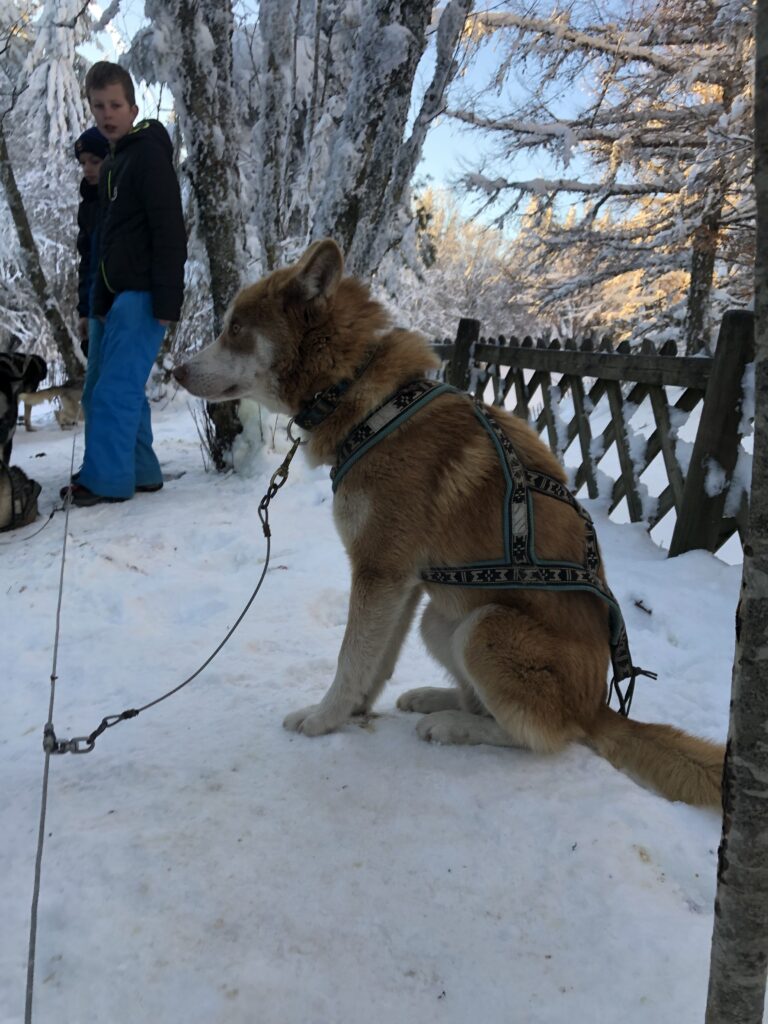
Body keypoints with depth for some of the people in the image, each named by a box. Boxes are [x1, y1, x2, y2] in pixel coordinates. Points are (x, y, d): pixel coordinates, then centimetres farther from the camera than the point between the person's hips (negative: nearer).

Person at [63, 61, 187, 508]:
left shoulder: (149, 155, -8)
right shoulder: (113, 164, 19)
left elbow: (170, 234, -16)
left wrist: (167, 302, -22)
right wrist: (100, 299, 17)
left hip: (143, 295, -10)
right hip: (119, 294, 10)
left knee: (115, 388, -11)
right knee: (101, 390, 9)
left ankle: (107, 479, -5)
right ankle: (140, 471, 15)